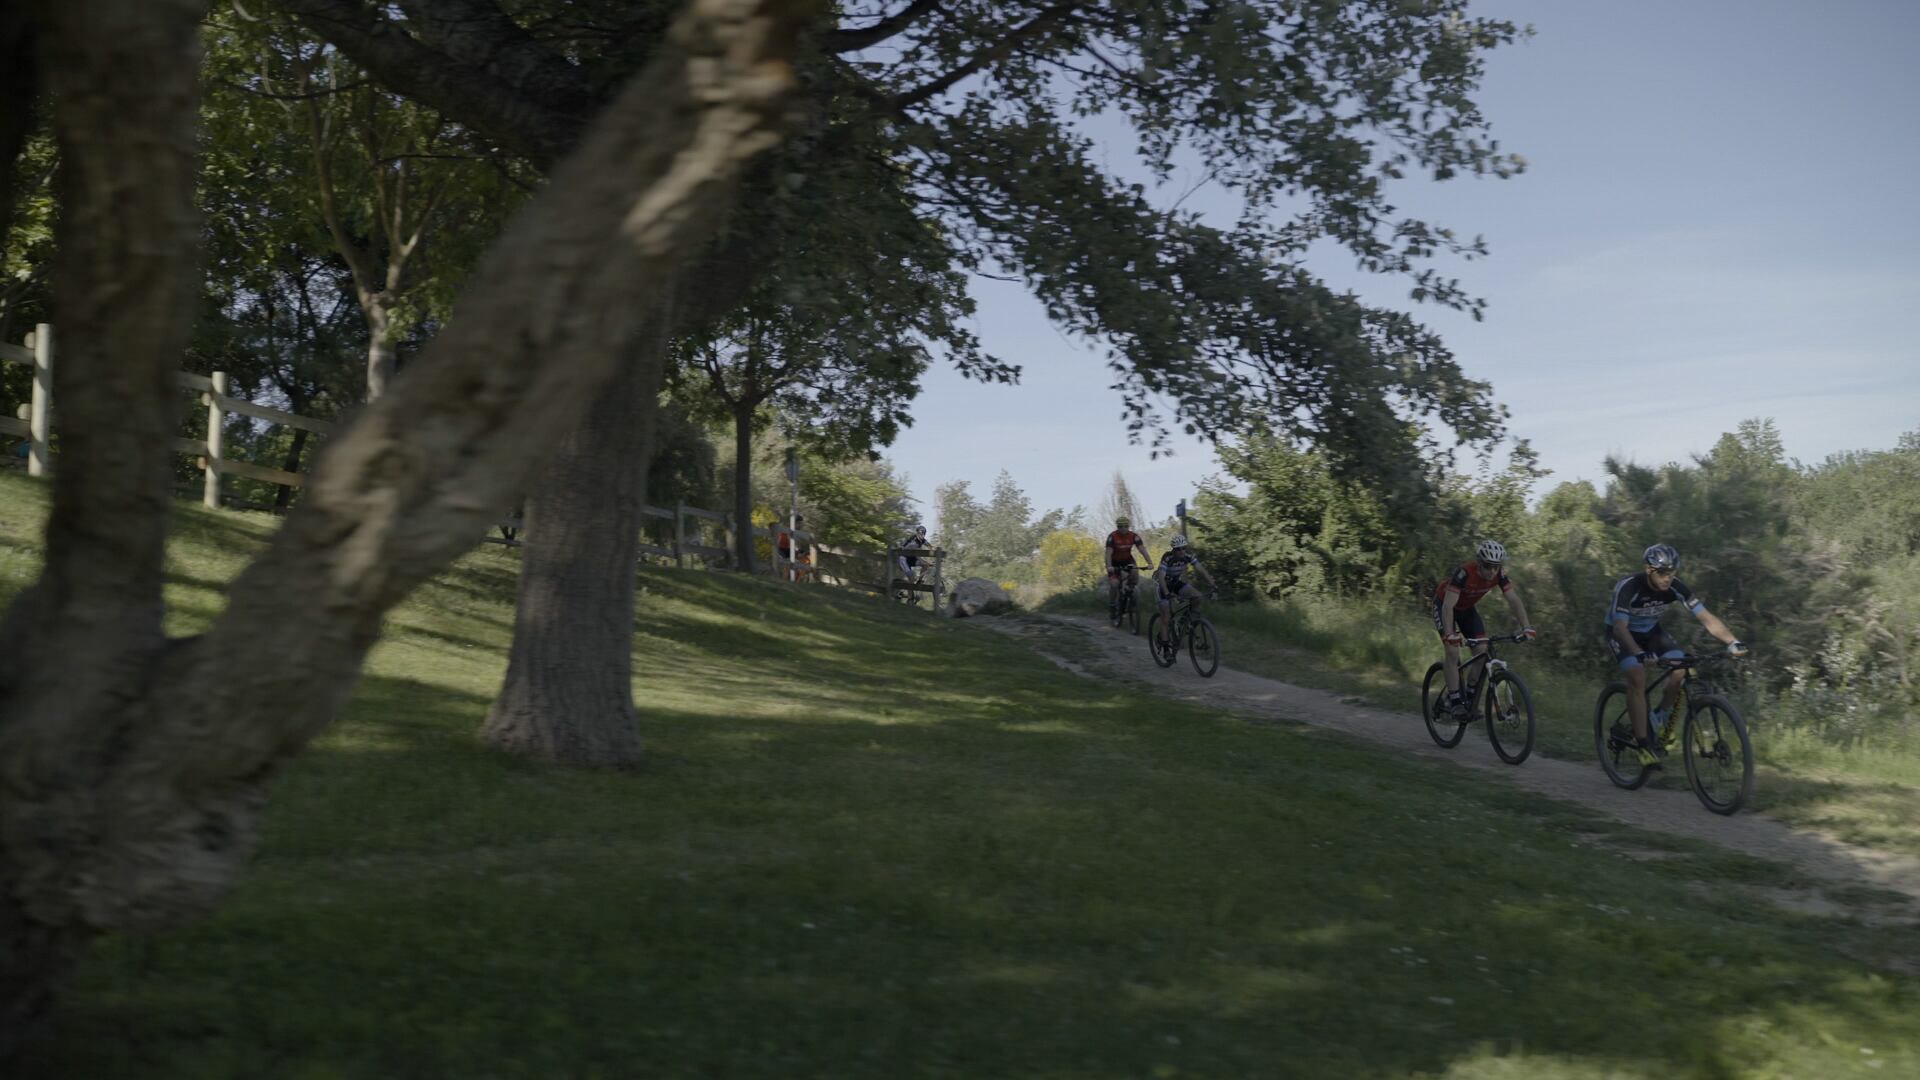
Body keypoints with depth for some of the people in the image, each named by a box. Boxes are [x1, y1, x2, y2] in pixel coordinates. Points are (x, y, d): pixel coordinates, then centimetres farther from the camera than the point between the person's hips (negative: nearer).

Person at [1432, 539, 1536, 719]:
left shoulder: (1499, 575, -22)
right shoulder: (1464, 573, -37)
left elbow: (1514, 600, -22)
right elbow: (1448, 606, -42)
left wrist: (1526, 627, -36)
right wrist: (1450, 634, -55)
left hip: (1466, 608, 5)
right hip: (1443, 604, -5)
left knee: (1482, 650, -8)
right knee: (1453, 651, -20)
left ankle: (1470, 698, 3)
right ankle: (1454, 701, -14)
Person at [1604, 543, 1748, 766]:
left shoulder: (1676, 587, -20)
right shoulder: (1628, 587, -33)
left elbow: (1706, 617, -20)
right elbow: (1620, 626, -40)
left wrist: (1733, 641, -35)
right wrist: (1639, 654, -56)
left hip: (1650, 631, 5)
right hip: (1622, 633, -5)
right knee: (1638, 678, -27)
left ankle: (1660, 718, 6)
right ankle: (1643, 743, -21)